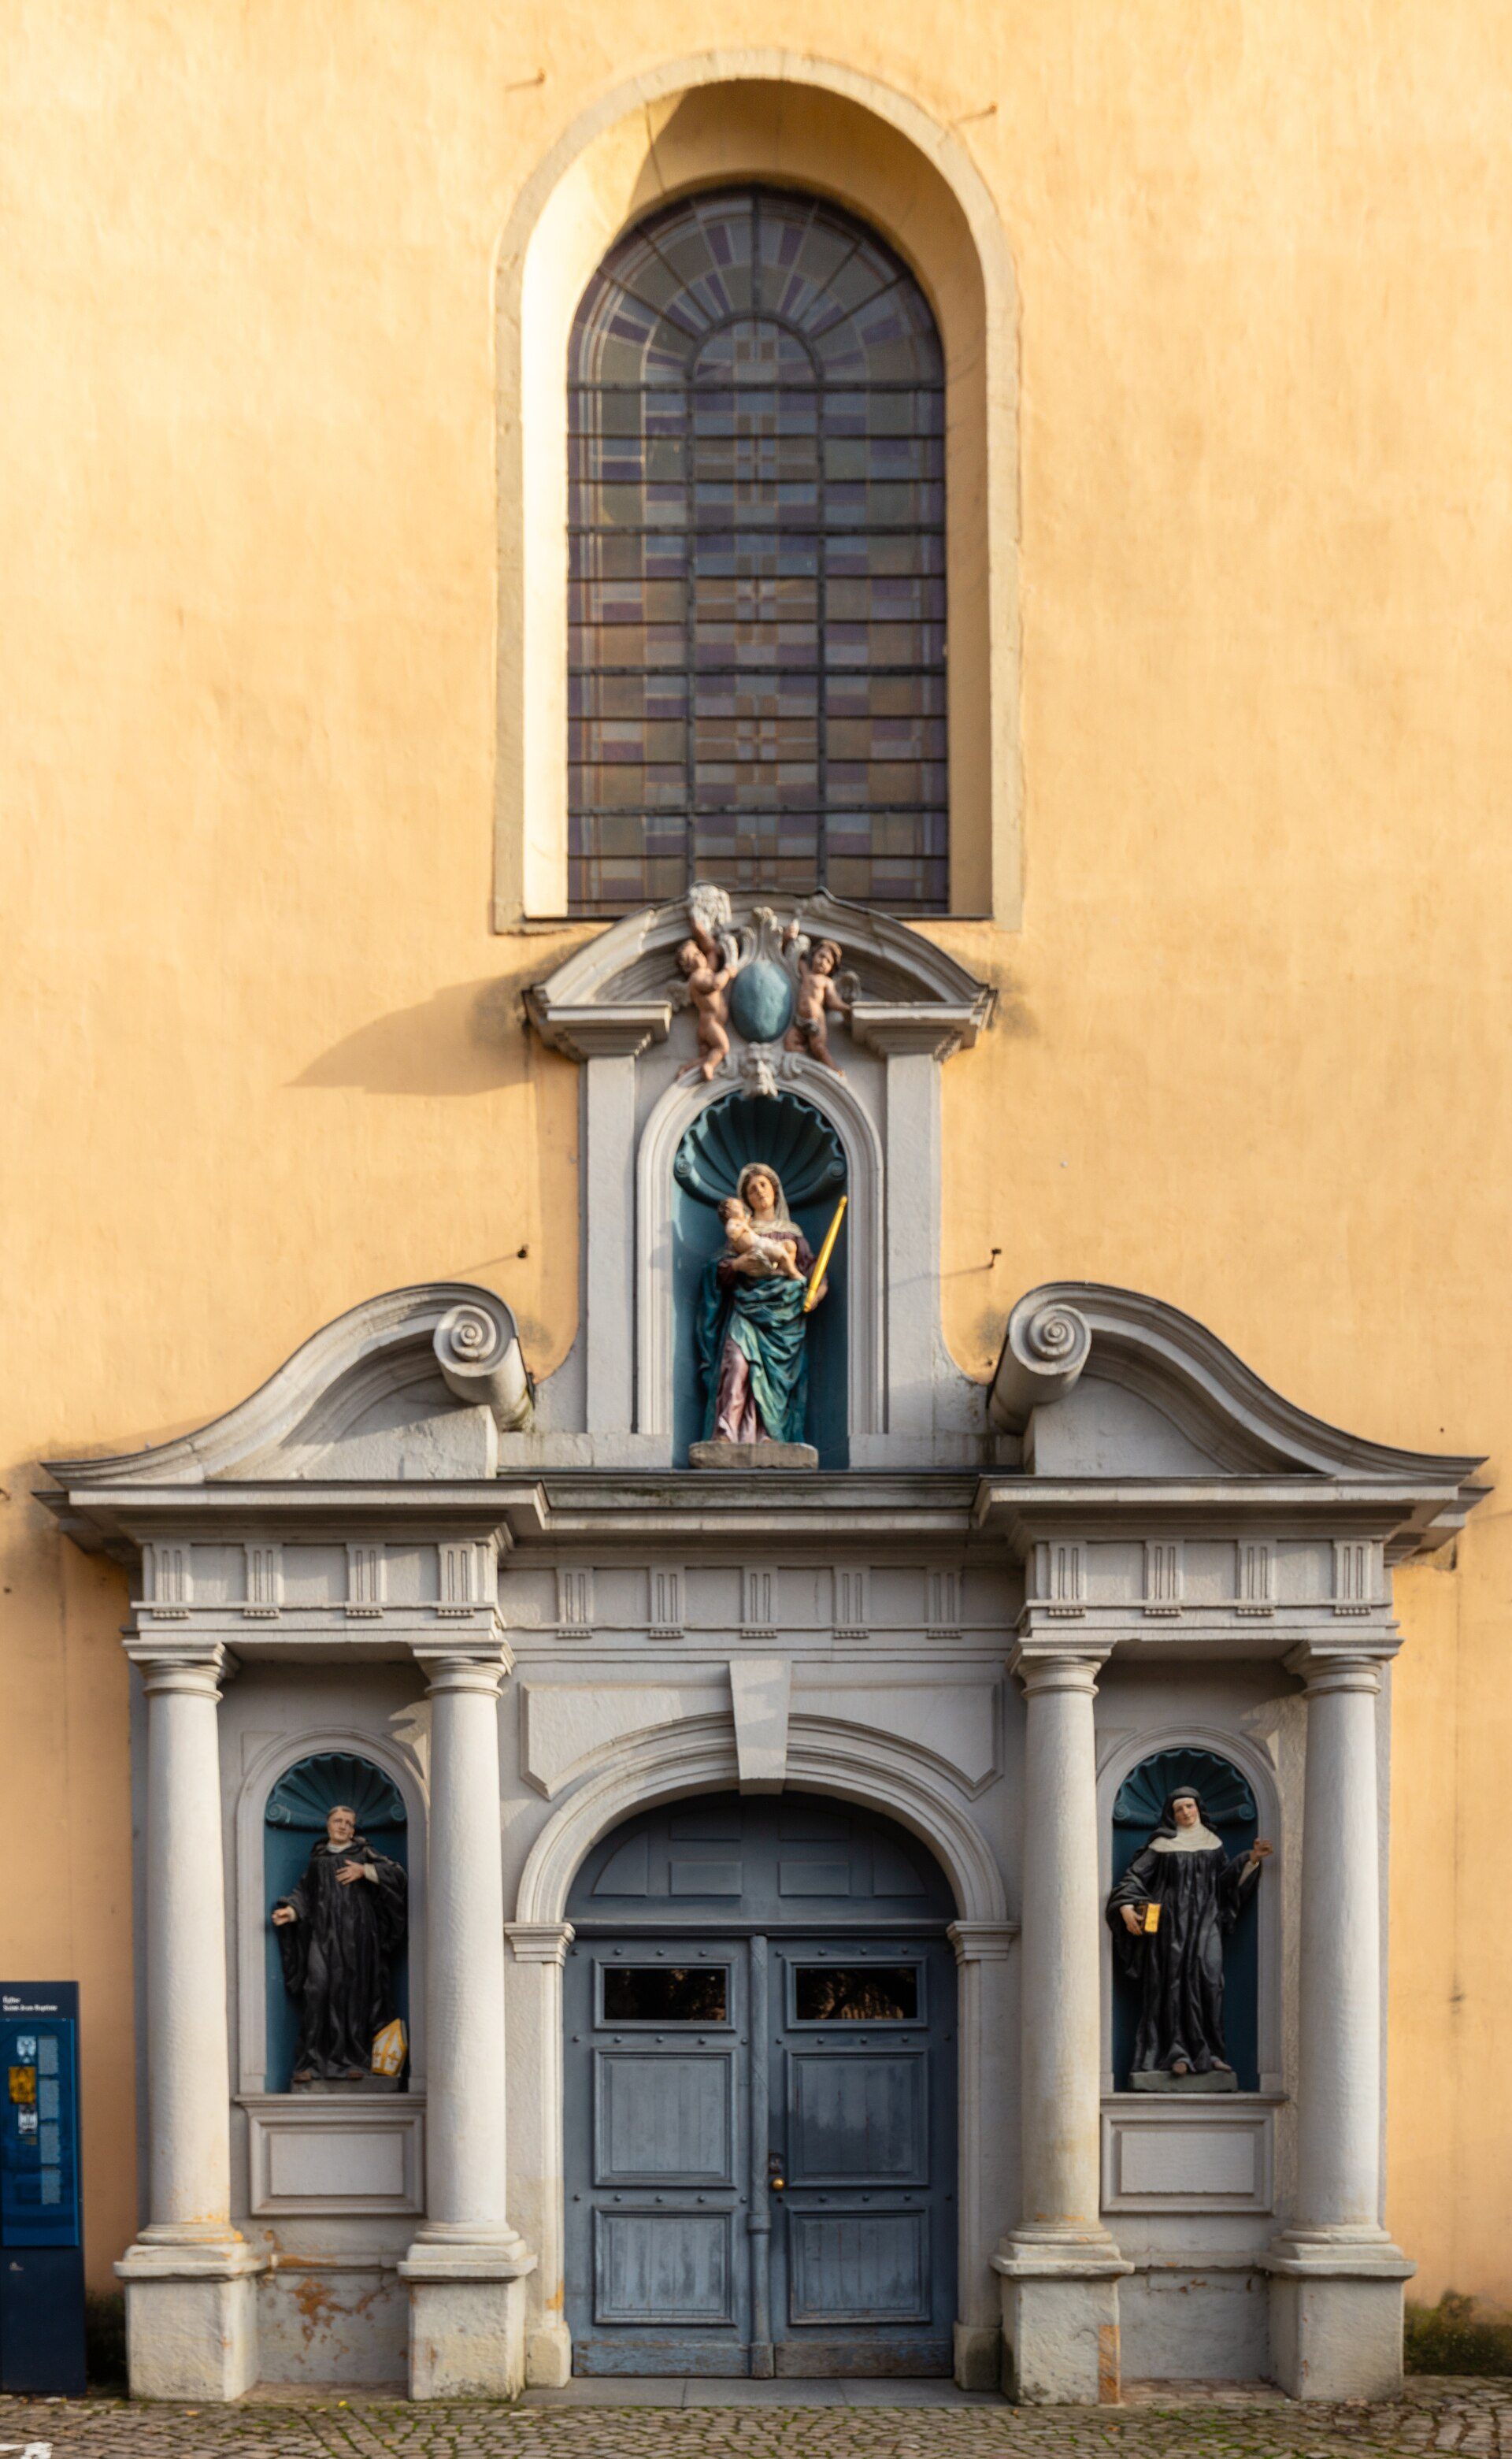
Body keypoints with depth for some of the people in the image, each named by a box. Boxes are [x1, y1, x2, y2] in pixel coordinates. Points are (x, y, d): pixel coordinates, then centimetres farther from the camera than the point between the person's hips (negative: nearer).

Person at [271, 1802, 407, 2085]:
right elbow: (304, 1892, 14)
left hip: (356, 1936, -1)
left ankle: (352, 2061, 1)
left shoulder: (363, 1854, 11)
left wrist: (364, 1870, -10)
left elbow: (396, 1874, 1)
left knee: (354, 1994, -4)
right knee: (317, 1991, -11)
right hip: (322, 1935, 1)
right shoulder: (317, 1859, 17)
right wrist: (289, 1911, -4)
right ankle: (311, 2062, -11)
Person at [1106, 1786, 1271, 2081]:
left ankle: (1209, 2052, -10)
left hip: (1204, 1921, 2)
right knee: (1174, 1983, -8)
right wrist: (1127, 1906, -14)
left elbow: (1226, 1879, 12)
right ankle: (1178, 2053, -9)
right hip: (1172, 1921, -2)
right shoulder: (1163, 1845, 4)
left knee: (1208, 1978, -11)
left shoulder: (1211, 1843, 13)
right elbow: (1135, 1875, 1)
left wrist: (1251, 1859, -1)